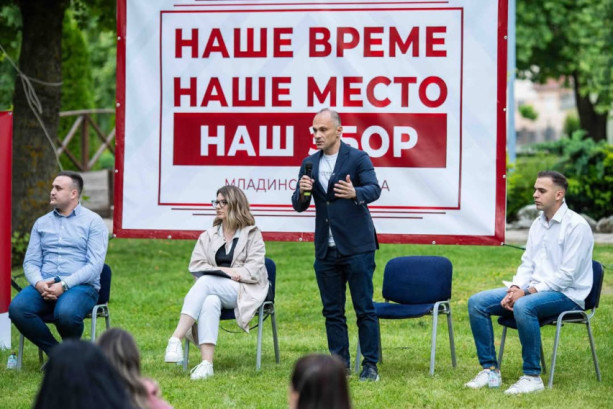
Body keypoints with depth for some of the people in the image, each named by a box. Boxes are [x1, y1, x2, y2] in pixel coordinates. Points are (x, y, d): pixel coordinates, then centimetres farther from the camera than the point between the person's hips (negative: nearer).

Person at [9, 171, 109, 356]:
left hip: (81, 286, -4)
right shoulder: (41, 223, 20)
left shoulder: (93, 222, 4)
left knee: (66, 313, -38)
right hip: (44, 286, 4)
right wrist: (39, 283, -11)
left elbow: (95, 265, -6)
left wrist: (64, 285, -18)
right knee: (17, 308, -28)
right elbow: (30, 262, 13)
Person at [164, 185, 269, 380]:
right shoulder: (208, 236, 22)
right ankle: (206, 363, -48)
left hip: (242, 291, -3)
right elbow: (195, 266, 10)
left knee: (206, 282, -33)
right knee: (210, 302, -37)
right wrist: (220, 270, -7)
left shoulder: (252, 234, 11)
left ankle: (176, 339, -45)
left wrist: (233, 273, -14)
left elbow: (255, 269, -1)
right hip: (213, 290, 3)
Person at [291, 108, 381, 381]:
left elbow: (374, 189, -16)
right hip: (326, 250, 5)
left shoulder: (358, 159, -3)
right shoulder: (309, 164, 11)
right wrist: (302, 193, -15)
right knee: (332, 310, 8)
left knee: (364, 308, -3)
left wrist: (355, 193, -38)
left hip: (356, 247, -5)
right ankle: (340, 364, 14)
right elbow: (299, 205, 8)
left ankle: (370, 365, 2)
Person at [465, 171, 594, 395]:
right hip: (534, 290, 8)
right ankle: (490, 369, -4)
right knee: (477, 302, -7)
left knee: (523, 306, -39)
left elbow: (567, 275, -19)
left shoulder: (576, 225, -14)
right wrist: (515, 289, -6)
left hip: (566, 295, -8)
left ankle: (532, 376, -26)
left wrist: (528, 292, -20)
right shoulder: (538, 224, 12)